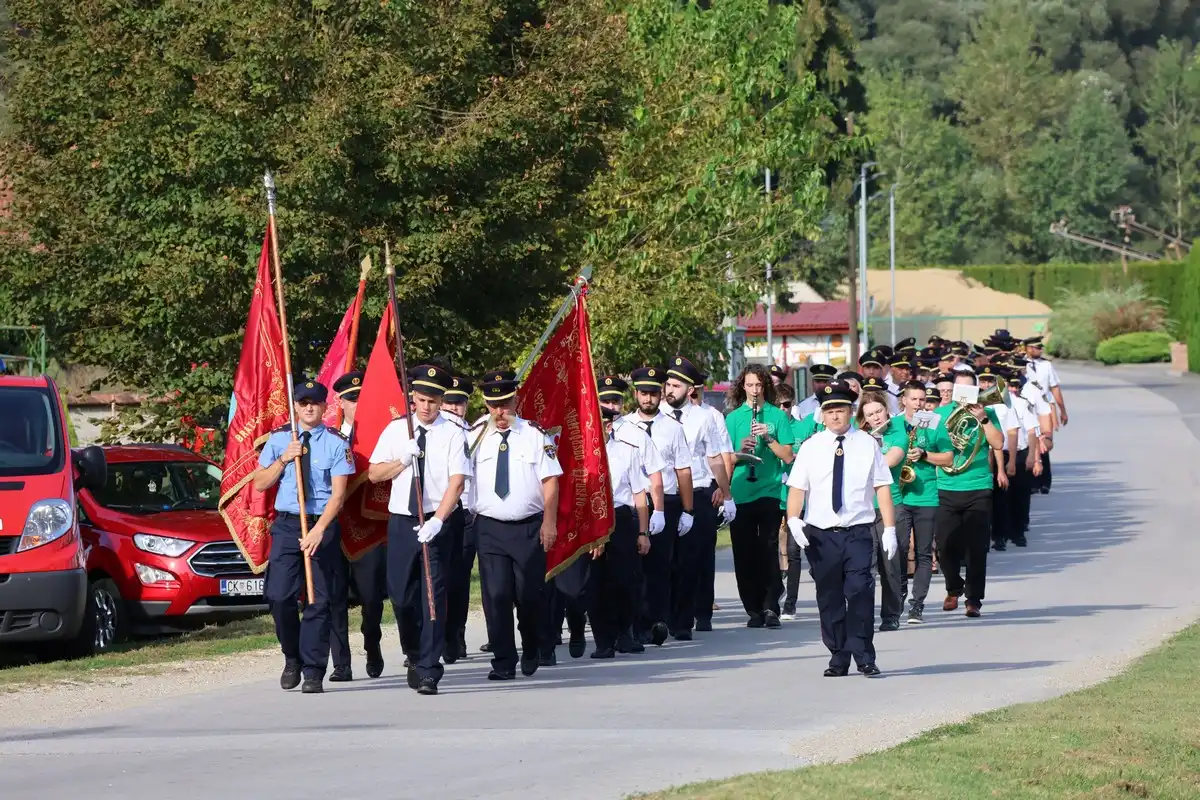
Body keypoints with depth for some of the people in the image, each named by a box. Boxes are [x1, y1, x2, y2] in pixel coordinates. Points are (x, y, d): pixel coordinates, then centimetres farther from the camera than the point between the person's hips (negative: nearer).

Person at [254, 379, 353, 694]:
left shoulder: (336, 443, -2)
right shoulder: (278, 440, 7)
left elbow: (338, 493, -7)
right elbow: (260, 484, 8)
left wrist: (318, 531, -17)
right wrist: (284, 460, -8)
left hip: (323, 526, -2)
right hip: (286, 524, 2)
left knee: (318, 601, -3)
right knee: (279, 596, -7)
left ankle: (313, 673, 3)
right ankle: (292, 659, 16)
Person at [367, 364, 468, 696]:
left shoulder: (453, 434, -4)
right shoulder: (396, 430, 8)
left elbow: (457, 481, -13)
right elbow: (374, 473, 10)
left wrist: (437, 521, -24)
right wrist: (403, 460, -9)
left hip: (437, 522, -4)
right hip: (401, 520, 4)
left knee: (433, 595, -9)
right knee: (401, 596, 6)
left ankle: (428, 672, -7)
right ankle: (415, 658, 29)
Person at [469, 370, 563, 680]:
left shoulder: (535, 435, 1)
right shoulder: (476, 438, 6)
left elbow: (550, 480, -1)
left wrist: (549, 521, -8)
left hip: (529, 527, -1)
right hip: (490, 527, 1)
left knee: (530, 594, 2)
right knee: (495, 596, -4)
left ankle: (531, 652, 27)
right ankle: (503, 662, 1)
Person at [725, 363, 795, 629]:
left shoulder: (778, 416, 6)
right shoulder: (733, 418, 10)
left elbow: (788, 456, 1)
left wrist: (769, 438, -13)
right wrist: (741, 450, -11)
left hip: (769, 492, -2)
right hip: (740, 494, 2)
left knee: (768, 550, -8)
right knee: (744, 553, 2)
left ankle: (770, 607, -5)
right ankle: (754, 609, 9)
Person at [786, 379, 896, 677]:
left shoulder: (867, 444, 6)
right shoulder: (811, 447, 7)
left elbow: (882, 487, 4)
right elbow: (797, 488, 2)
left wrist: (890, 529, -2)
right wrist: (793, 519, -16)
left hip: (858, 532, -1)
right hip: (821, 534, 2)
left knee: (860, 592, -13)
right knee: (829, 598, 6)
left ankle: (864, 658, -7)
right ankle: (838, 658, 16)